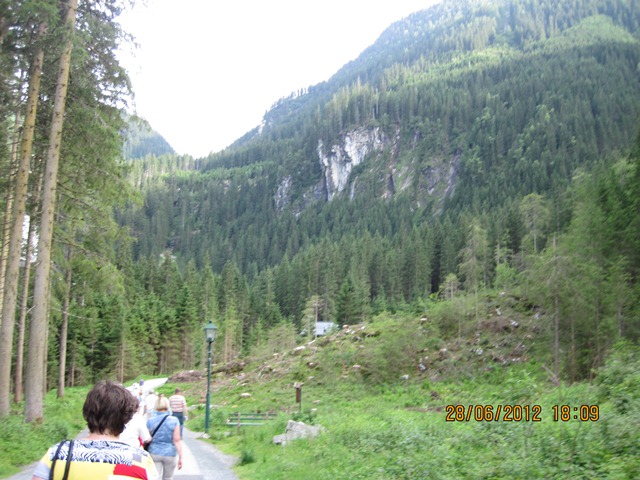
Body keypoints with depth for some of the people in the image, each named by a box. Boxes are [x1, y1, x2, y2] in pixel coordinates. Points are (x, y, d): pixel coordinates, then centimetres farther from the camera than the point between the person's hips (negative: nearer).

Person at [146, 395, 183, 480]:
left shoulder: (150, 421, -4)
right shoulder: (174, 421, -8)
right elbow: (177, 440, -10)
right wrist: (180, 457, -5)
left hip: (154, 454, 0)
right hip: (170, 454, 0)